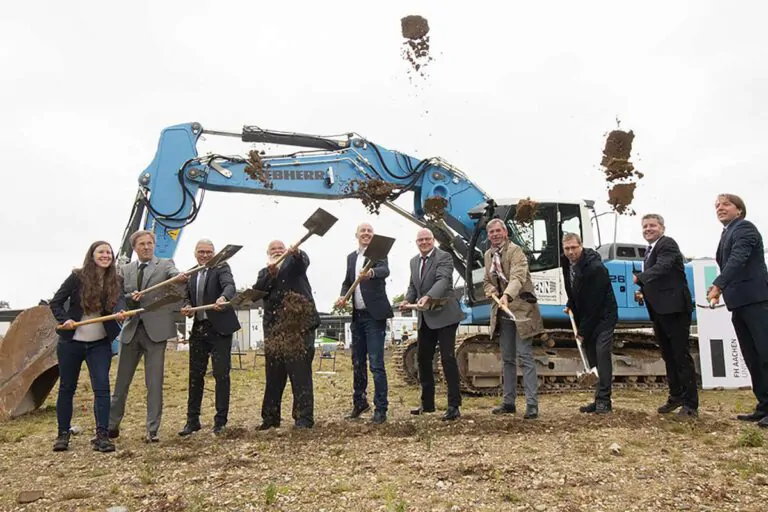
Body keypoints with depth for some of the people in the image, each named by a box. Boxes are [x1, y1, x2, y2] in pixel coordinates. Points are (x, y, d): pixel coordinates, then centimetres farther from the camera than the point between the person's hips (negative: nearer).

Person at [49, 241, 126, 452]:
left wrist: (120, 312, -40)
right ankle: (63, 434, 24)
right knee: (67, 387, 10)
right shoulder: (77, 277, -7)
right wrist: (64, 319, -20)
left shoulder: (114, 281, -1)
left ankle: (102, 435, -4)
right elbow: (55, 303, -2)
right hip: (71, 342, -1)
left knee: (102, 387, -8)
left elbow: (118, 300, -18)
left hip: (100, 344, 1)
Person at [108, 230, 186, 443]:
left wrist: (179, 277, -46)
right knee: (121, 381, 14)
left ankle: (152, 430, 8)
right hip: (131, 329, 4)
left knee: (154, 383, -1)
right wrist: (130, 297, -13)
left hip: (155, 330, -4)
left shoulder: (165, 264, 1)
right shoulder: (126, 270, 12)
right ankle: (112, 426, 30)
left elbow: (174, 274, -21)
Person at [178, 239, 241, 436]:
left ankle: (220, 421, 10)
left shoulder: (221, 267, -7)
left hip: (220, 329, -6)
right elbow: (187, 296, 17)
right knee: (195, 375, 11)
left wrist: (223, 298, -48)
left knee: (221, 374, 0)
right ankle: (192, 420, 22)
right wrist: (187, 306, -8)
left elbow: (230, 286, -25)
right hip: (198, 329, 6)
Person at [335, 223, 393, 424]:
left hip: (374, 316, -7)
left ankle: (380, 409, 1)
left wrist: (371, 273, -48)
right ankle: (359, 402, 31)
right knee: (357, 362, 16)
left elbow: (385, 270, -26)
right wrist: (343, 296, -2)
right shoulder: (351, 257, 13)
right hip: (357, 316, 7)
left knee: (376, 364, -7)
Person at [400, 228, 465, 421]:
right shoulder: (414, 261, 13)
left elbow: (443, 280, -25)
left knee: (448, 358, -8)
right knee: (423, 358, 12)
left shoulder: (444, 257, -9)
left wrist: (428, 297, -41)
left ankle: (454, 406, -1)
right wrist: (408, 299, -2)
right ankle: (427, 403, 26)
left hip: (444, 315, -8)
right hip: (425, 318, 8)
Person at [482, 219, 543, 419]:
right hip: (502, 312, 7)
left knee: (525, 356, -7)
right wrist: (492, 291, -4)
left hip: (520, 309, -7)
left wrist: (507, 295, -45)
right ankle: (509, 402, 22)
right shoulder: (488, 255, 12)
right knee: (507, 358, 13)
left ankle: (532, 404, -2)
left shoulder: (515, 251, -12)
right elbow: (487, 281, 19)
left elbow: (518, 277, -27)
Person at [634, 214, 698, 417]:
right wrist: (645, 290, 3)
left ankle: (690, 403, 0)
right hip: (659, 310, 9)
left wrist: (640, 278, -32)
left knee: (681, 355, -5)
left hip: (674, 308, -9)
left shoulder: (667, 244, -8)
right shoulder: (650, 250, 18)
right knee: (668, 355, 15)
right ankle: (676, 396, 26)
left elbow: (662, 267, -27)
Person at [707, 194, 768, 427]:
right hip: (740, 303, 9)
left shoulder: (744, 228, -5)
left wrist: (718, 285, -30)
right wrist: (722, 289, 8)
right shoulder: (728, 234, 21)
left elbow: (738, 259, -20)